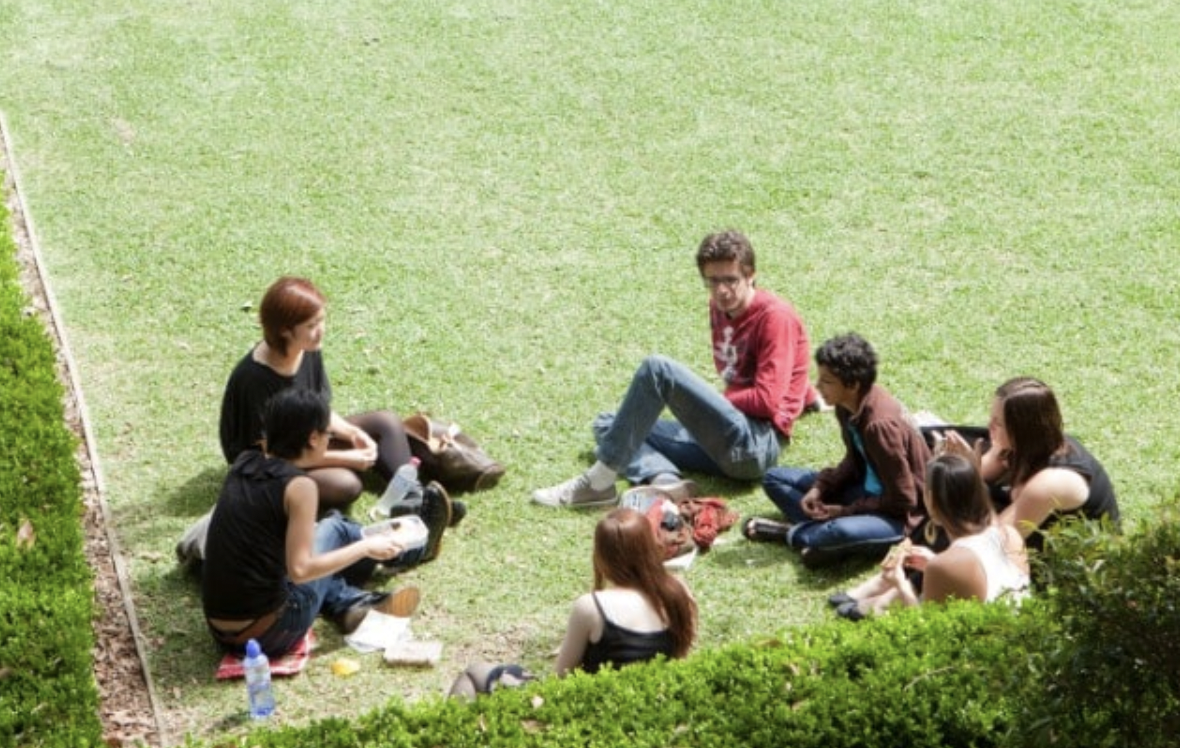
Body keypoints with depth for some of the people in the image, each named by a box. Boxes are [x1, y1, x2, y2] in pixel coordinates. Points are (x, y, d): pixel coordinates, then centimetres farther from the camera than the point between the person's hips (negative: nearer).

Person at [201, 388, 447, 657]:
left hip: (220, 631, 7)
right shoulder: (299, 486, -15)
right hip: (267, 636, -7)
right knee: (333, 530, 16)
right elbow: (299, 571, -16)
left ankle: (352, 604, 24)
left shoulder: (244, 463, 6)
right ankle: (412, 547, 37)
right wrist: (366, 547, -6)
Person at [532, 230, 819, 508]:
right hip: (728, 446, 9)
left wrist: (712, 402, -2)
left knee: (658, 369, -23)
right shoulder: (720, 308, 15)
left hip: (757, 443, -9)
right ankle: (664, 480, -23)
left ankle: (599, 483, -25)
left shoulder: (775, 316, -8)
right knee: (607, 425, 10)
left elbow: (767, 401, -13)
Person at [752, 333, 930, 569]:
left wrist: (841, 511, -19)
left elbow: (902, 500, -24)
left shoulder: (880, 424, -30)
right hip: (867, 489, 9)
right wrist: (820, 488, -5)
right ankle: (823, 533, -16)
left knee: (843, 531, -41)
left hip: (900, 515, -9)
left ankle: (791, 533, -11)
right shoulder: (848, 405, -6)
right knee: (775, 478, 5)